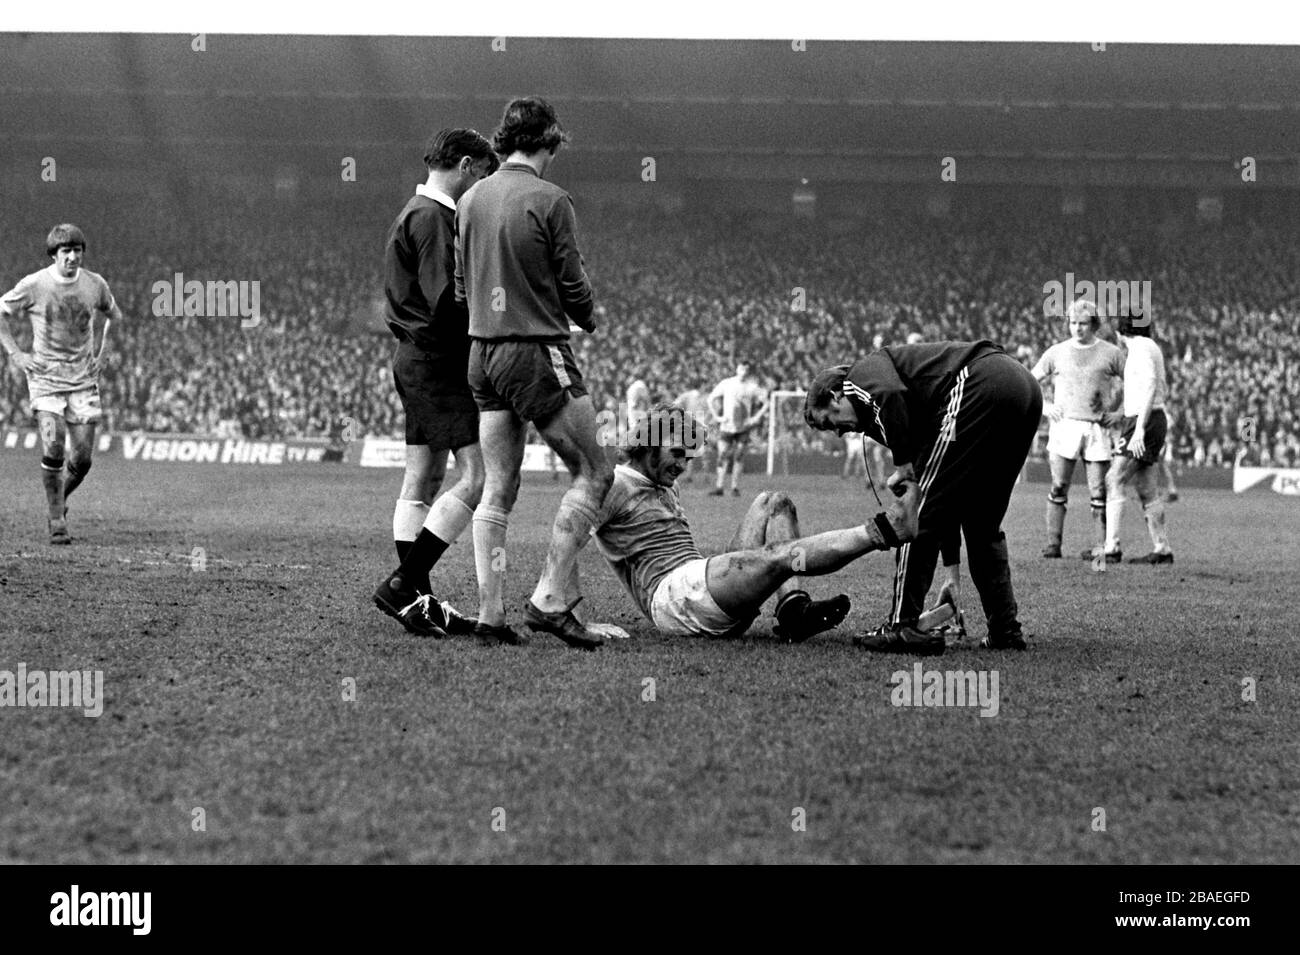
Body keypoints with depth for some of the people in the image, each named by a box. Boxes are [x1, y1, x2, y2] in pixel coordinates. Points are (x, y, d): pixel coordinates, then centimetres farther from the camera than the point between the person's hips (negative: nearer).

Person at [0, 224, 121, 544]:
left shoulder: (95, 284, 0)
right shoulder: (33, 285, -9)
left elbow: (114, 315, 20)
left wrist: (101, 353, 11)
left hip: (83, 378, 3)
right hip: (45, 377, -3)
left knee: (82, 459, -2)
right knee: (53, 448, -17)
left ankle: (60, 501, 27)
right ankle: (57, 521, -4)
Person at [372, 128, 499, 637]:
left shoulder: (413, 214, 19)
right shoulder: (432, 218, -14)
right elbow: (447, 301, -22)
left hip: (415, 360, 11)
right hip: (441, 361, -11)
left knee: (421, 481, 11)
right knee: (478, 476, -13)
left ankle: (418, 599, 13)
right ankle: (403, 584, -14)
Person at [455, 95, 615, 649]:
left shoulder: (470, 199, 9)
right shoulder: (548, 201, -11)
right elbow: (573, 287, -7)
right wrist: (588, 319, 14)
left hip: (481, 351, 7)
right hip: (537, 350, -7)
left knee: (497, 489, 9)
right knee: (593, 473, 0)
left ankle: (490, 612, 5)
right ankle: (548, 601, -7)